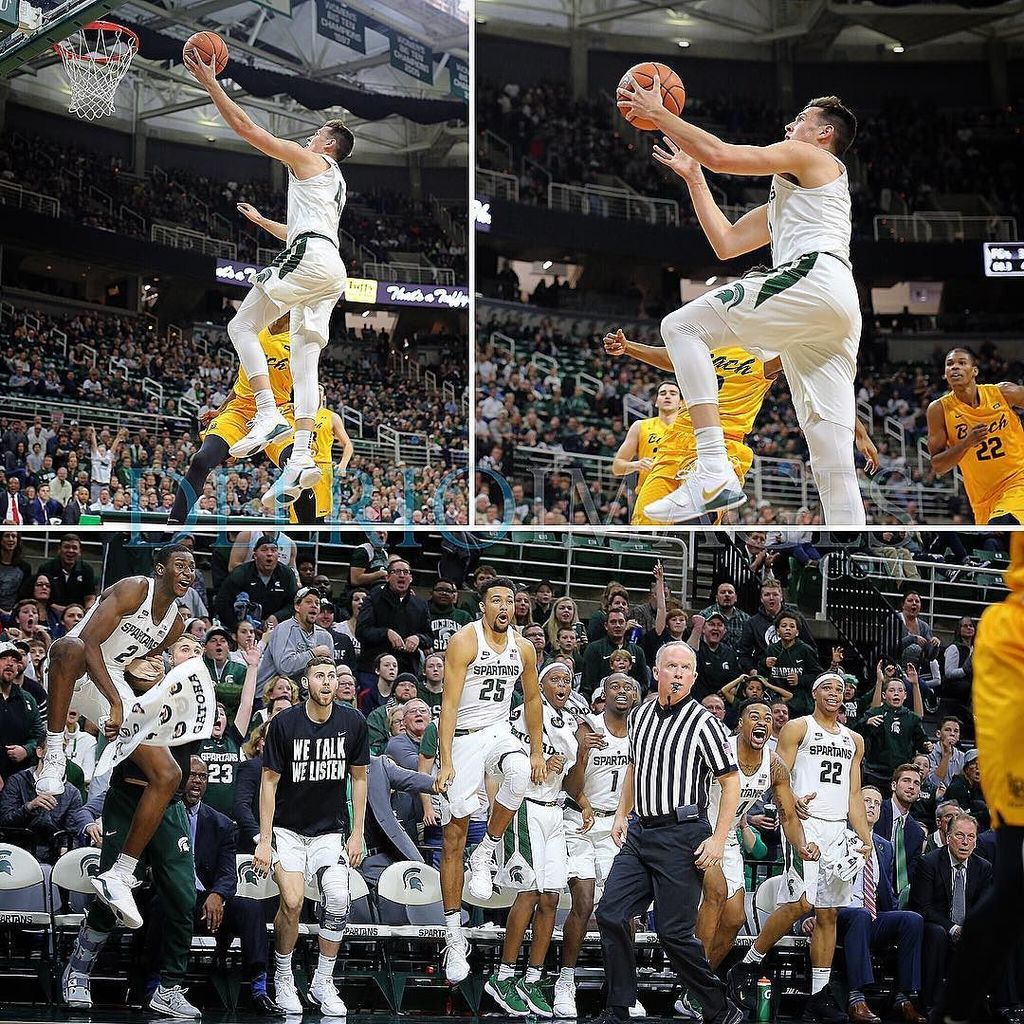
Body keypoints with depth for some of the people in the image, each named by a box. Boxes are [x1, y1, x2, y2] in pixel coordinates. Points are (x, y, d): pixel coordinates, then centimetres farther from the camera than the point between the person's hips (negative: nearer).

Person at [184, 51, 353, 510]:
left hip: (309, 258, -9)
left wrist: (210, 83, 6)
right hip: (331, 270, 9)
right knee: (305, 359, 2)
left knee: (242, 326, -4)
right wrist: (260, 220, 55)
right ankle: (301, 456, -9)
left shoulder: (308, 160, 7)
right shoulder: (334, 184, 33)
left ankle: (268, 414, -21)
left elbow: (246, 128, 2)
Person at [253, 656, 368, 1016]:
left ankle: (323, 983, 1)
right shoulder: (284, 723, -11)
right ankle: (282, 979, 4)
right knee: (292, 901, -20)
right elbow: (269, 782, -6)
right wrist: (264, 840, -10)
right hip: (287, 829, -2)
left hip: (331, 831, 2)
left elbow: (359, 778, 6)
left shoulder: (352, 722, -4)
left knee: (338, 900, -18)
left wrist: (357, 834, 3)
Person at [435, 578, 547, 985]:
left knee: (520, 775, -33)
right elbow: (449, 703, -17)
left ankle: (484, 855, -10)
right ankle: (454, 936, 4)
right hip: (463, 736, -4)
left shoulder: (523, 648, 3)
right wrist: (446, 762, -23)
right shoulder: (464, 641, -13)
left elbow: (531, 699, 16)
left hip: (499, 731, 4)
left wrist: (538, 751, 11)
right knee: (454, 836, -2)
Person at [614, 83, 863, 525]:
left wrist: (657, 113, 8)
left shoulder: (812, 157, 12)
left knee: (682, 326, -9)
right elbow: (726, 242, 35)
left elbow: (719, 154, -1)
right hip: (840, 308, 10)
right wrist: (692, 175, 39)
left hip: (813, 278, -10)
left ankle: (714, 470, -25)